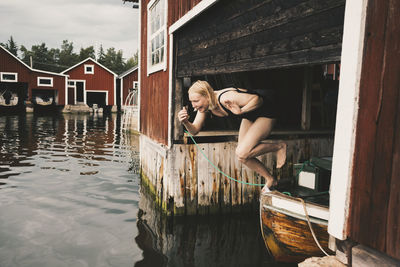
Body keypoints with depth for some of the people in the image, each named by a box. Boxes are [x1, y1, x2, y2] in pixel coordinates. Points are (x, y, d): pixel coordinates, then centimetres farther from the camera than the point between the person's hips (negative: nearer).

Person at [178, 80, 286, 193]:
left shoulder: (226, 98, -36)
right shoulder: (205, 104, -13)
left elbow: (258, 99, -28)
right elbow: (194, 131, -9)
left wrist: (241, 111, -43)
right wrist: (185, 122, -29)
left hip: (266, 110, -8)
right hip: (250, 115, 8)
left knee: (242, 153, -19)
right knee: (242, 157, 4)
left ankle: (279, 146, 2)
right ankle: (270, 180, 23)